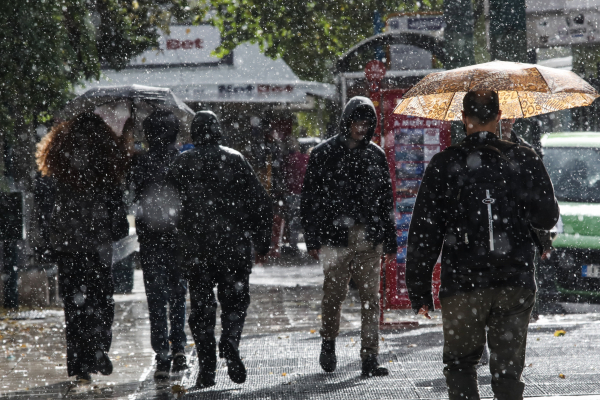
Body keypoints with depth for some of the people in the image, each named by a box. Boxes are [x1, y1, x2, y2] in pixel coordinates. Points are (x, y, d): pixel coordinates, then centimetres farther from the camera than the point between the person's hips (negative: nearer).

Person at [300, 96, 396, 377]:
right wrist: (312, 240, -3)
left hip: (369, 239, 3)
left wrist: (389, 242, 13)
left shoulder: (375, 156, 14)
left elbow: (386, 202, 18)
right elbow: (309, 199, 4)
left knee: (371, 298, -2)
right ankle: (328, 344, 19)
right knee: (334, 294, -5)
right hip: (335, 237, -3)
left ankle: (370, 359, -1)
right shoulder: (324, 154, 4)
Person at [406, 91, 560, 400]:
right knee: (508, 368, 7)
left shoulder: (444, 165, -3)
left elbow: (424, 231, -3)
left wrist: (419, 292, 2)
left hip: (463, 285, -1)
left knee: (460, 363, 13)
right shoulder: (524, 160, 1)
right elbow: (548, 218, 7)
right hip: (516, 285, 1)